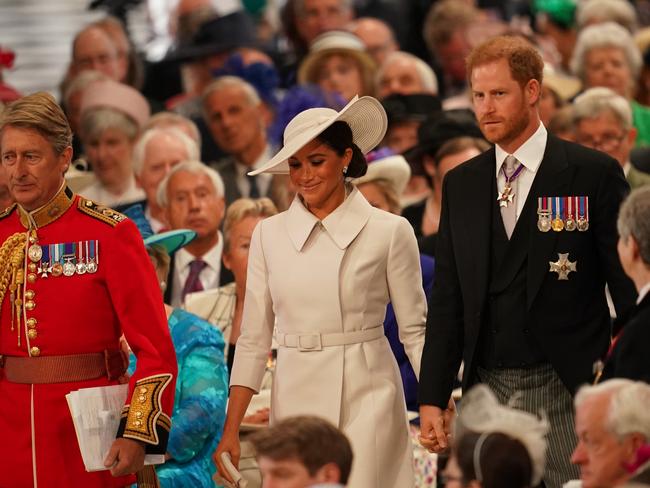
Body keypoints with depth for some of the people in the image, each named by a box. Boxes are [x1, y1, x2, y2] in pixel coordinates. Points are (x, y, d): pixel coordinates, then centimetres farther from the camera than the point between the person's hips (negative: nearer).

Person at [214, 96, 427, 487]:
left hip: (367, 400, -3)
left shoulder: (389, 232, -2)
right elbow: (254, 339, 8)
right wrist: (231, 431, 3)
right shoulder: (269, 235, 6)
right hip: (294, 401, 3)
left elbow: (414, 330, 2)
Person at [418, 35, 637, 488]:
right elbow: (448, 299, 12)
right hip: (487, 389, 4)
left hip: (567, 393, -4)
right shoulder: (461, 184, 11)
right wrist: (432, 399, 4)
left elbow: (628, 284, -2)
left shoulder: (593, 173, -2)